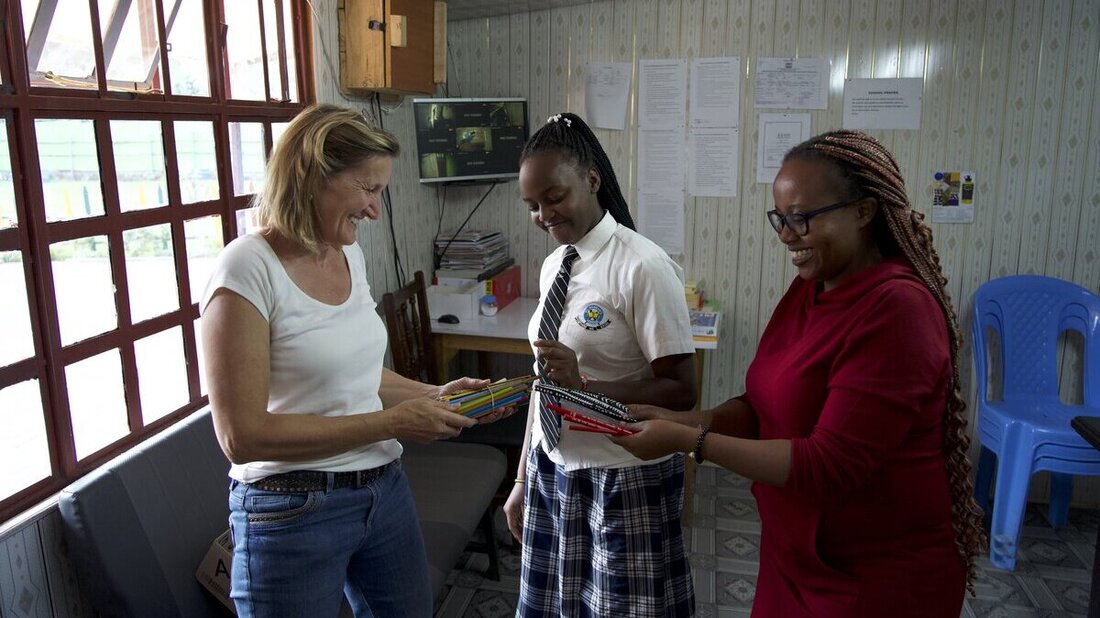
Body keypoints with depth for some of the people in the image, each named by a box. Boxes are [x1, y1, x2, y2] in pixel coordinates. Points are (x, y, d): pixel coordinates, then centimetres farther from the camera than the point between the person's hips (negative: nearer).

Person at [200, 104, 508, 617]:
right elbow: (241, 436, -21)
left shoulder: (350, 254, 5)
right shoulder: (247, 270, -18)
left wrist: (435, 395, 2)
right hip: (294, 511, -7)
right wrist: (391, 422, -20)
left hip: (384, 491, 7)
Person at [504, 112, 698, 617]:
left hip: (623, 480, -6)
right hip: (552, 472, 6)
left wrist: (584, 384, -28)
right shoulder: (554, 265, 4)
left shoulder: (642, 267, -18)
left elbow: (681, 391, -17)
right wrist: (524, 480, 14)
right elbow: (546, 381, 10)